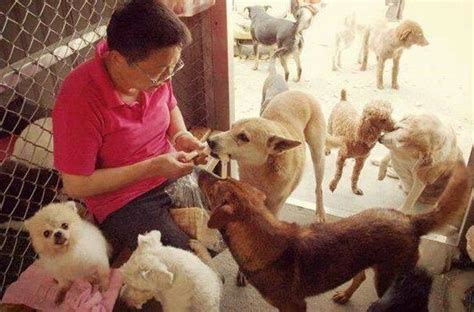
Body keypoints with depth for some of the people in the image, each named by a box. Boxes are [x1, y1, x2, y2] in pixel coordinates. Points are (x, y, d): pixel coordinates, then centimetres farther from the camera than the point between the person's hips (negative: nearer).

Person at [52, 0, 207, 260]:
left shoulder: (155, 71, -9)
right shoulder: (80, 99, -27)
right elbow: (76, 186, -19)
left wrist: (181, 136, -8)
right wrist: (152, 168, -23)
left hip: (174, 175, 6)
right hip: (122, 203, -5)